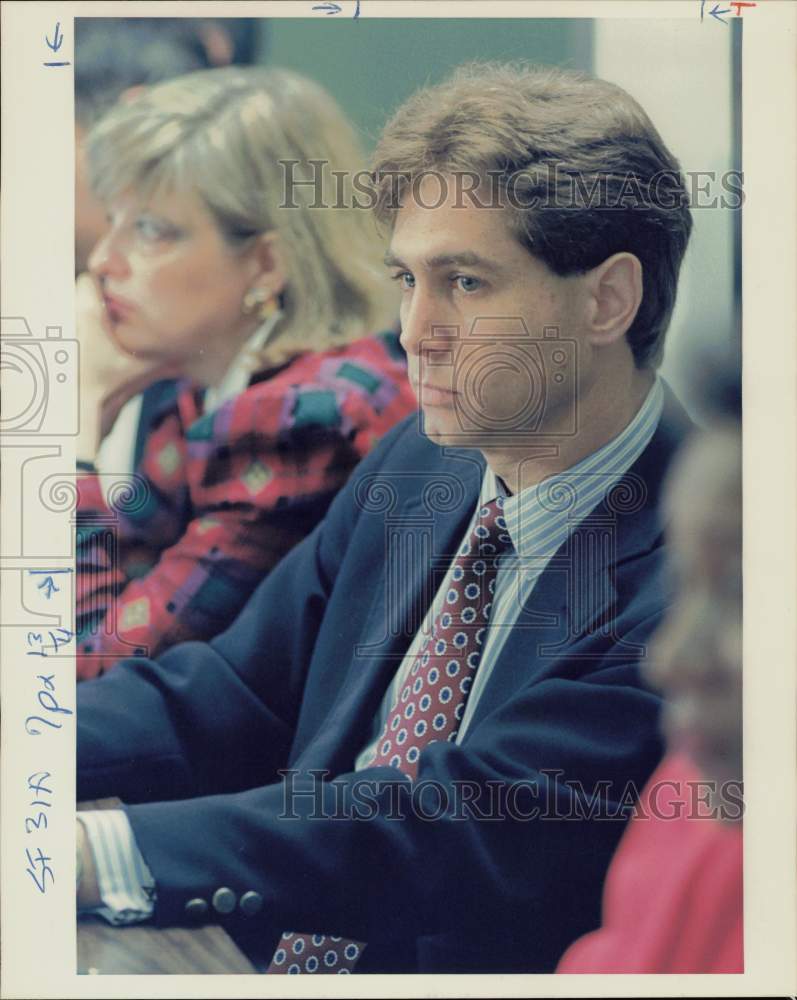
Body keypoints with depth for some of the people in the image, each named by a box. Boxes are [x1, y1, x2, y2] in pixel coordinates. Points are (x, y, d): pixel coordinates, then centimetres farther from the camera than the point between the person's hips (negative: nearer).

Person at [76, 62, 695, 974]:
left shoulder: (688, 575, -17)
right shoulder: (417, 467, 7)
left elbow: (466, 826, -25)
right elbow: (227, 700, 7)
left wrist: (96, 849, -33)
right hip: (278, 959, 6)